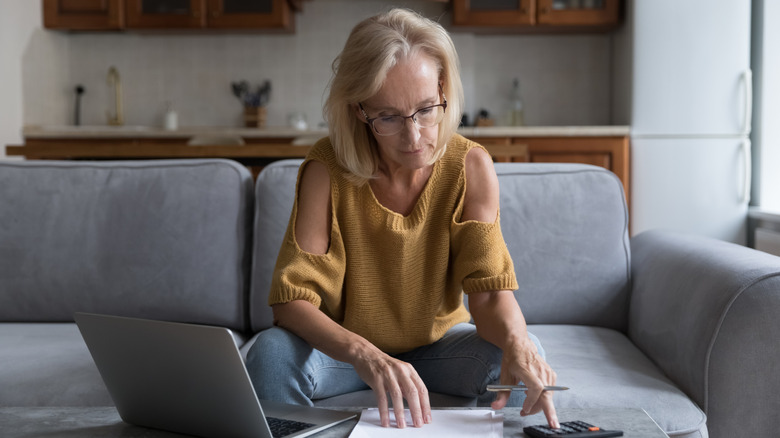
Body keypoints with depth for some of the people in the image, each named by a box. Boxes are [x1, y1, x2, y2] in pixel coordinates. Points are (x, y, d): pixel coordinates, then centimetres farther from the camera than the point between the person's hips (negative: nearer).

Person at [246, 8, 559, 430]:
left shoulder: (470, 167, -16)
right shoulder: (327, 169, -21)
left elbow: (491, 289, -18)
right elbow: (291, 298, -26)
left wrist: (514, 339, -43)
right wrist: (366, 356, -45)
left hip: (437, 342, 1)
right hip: (343, 345, -1)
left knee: (523, 354, -27)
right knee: (272, 353, -31)